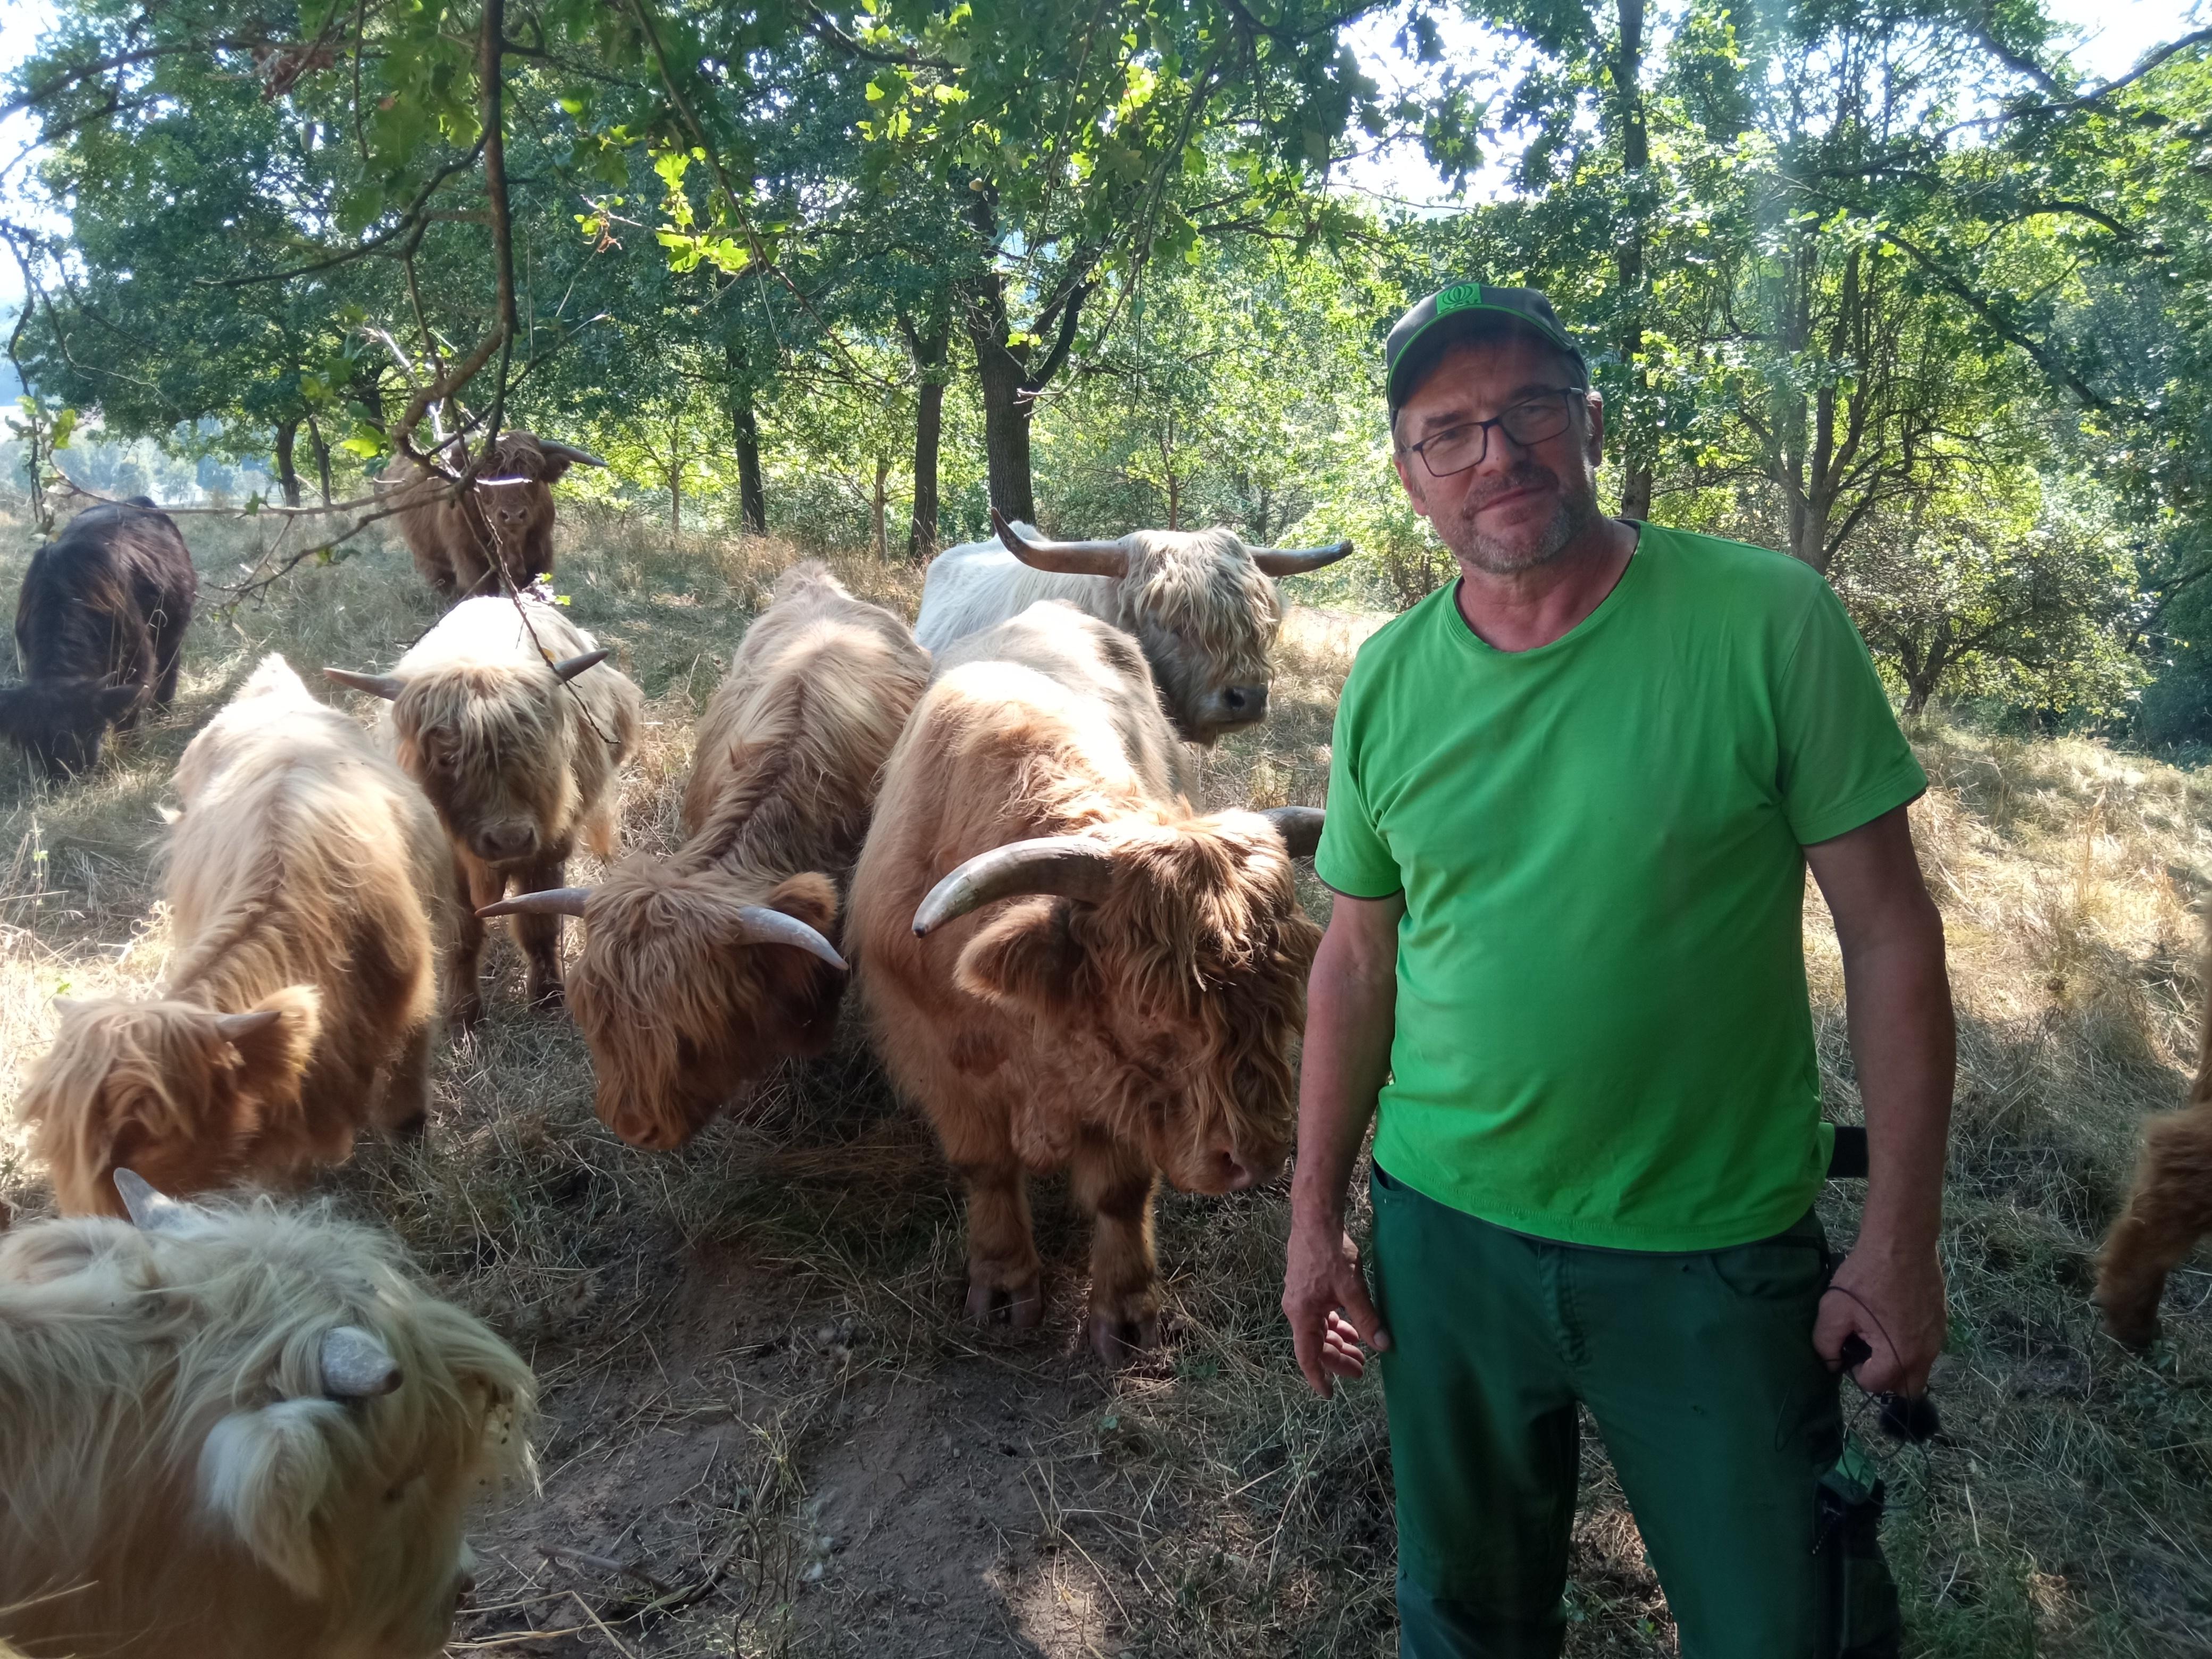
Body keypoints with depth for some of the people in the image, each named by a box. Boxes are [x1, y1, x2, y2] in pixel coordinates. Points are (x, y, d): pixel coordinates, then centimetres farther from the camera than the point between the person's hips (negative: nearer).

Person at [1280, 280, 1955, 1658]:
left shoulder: (1768, 623, -12)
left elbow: (1890, 931, -8)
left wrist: (1902, 1237, -8)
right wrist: (1315, 1218, 6)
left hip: (1717, 1252, -2)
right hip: (1444, 1234, 3)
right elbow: (1360, 959, 5)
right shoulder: (1389, 680, -1)